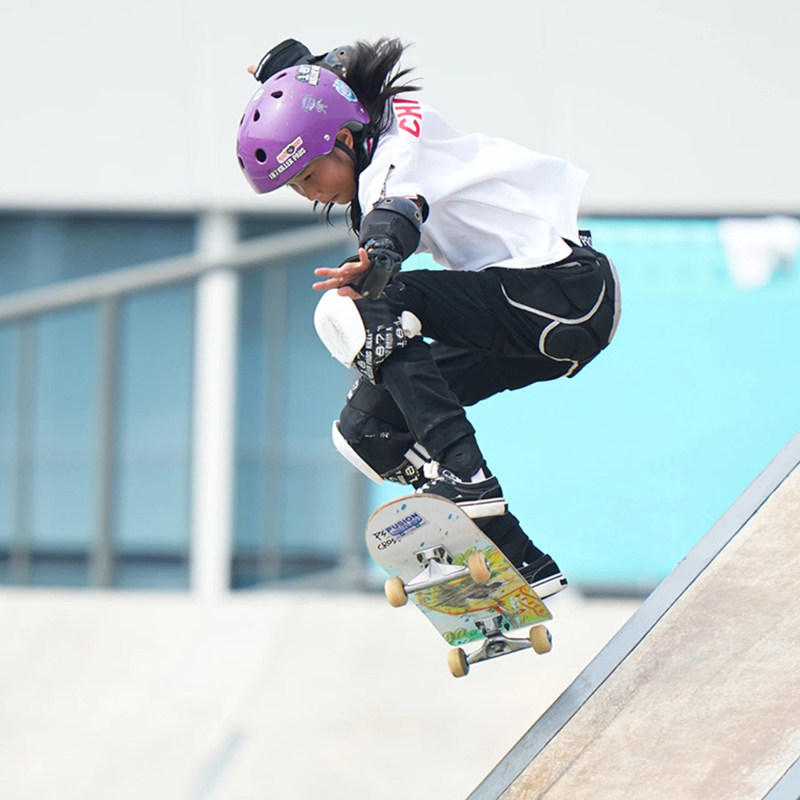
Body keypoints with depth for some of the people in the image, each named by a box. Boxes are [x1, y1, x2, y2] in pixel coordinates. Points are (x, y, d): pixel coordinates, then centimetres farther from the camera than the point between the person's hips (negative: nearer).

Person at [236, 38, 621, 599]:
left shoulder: (403, 138, -15)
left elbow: (400, 206, -39)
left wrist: (375, 262, -59)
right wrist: (283, 67, 52)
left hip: (563, 291, -11)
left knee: (352, 310, -22)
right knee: (368, 431, 5)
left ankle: (461, 476, -29)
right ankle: (522, 567, -1)